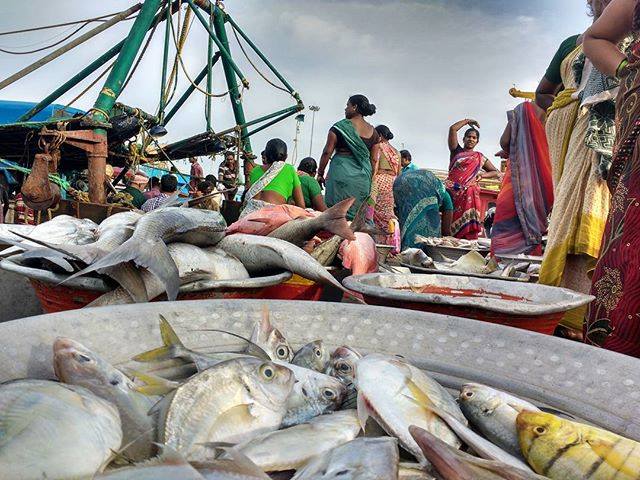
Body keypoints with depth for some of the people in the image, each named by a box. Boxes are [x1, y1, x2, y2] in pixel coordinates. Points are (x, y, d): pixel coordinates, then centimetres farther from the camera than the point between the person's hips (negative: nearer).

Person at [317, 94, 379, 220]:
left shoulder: (341, 126, -3)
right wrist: (370, 179, 19)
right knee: (359, 213, 10)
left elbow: (327, 152, -6)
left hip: (342, 171, -5)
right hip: (364, 176, 5)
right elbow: (373, 160, 11)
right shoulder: (372, 131, 11)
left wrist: (320, 174, 0)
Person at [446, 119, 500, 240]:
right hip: (452, 190, -1)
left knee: (467, 224, -12)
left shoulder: (480, 157, 20)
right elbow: (452, 129, 7)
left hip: (469, 192, 1)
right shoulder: (456, 151, 17)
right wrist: (467, 121, 19)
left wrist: (481, 175, 4)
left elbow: (496, 172, 21)